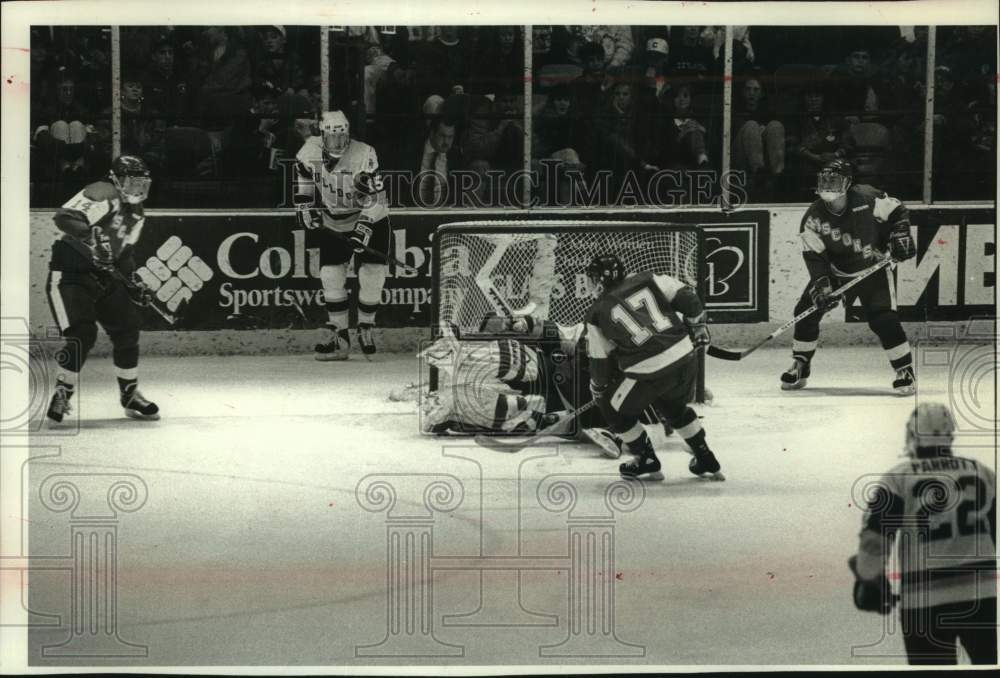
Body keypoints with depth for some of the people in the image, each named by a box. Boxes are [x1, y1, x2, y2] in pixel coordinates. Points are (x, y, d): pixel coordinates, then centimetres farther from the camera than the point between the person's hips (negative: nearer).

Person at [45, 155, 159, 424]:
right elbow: (64, 217, -32)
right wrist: (91, 237, -43)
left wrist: (133, 285, 8)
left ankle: (130, 395, 21)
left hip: (103, 277, 8)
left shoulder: (136, 214, 11)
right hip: (69, 273, -8)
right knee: (82, 336, -18)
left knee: (127, 330, 4)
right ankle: (61, 394, -1)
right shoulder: (102, 195, -18)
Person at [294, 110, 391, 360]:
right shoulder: (310, 151, -13)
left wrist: (363, 230, -32)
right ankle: (340, 339, 3)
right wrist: (307, 209, -4)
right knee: (331, 276, -6)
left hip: (370, 221, -3)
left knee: (372, 275, -13)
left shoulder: (365, 156, -24)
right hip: (332, 224, 3)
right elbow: (302, 180, 7)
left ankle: (365, 328, 11)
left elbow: (374, 199, -24)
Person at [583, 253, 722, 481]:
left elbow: (599, 360, 10)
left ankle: (647, 462, 25)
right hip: (686, 359, 5)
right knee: (674, 407, 33)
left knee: (615, 408, 19)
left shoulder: (598, 313, 5)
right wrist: (697, 327, 19)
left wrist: (598, 390, 26)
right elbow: (686, 297, 5)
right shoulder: (647, 280, 10)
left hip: (649, 372, -5)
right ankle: (706, 460, 37)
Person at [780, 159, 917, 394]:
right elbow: (814, 256, -17)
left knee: (883, 319, -19)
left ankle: (905, 370, -7)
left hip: (873, 269, -3)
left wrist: (900, 235, -20)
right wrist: (821, 285, -28)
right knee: (807, 311, -5)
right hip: (836, 271, 3)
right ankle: (800, 366, 13)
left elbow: (897, 211, -6)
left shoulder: (867, 198, -21)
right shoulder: (814, 216, -15)